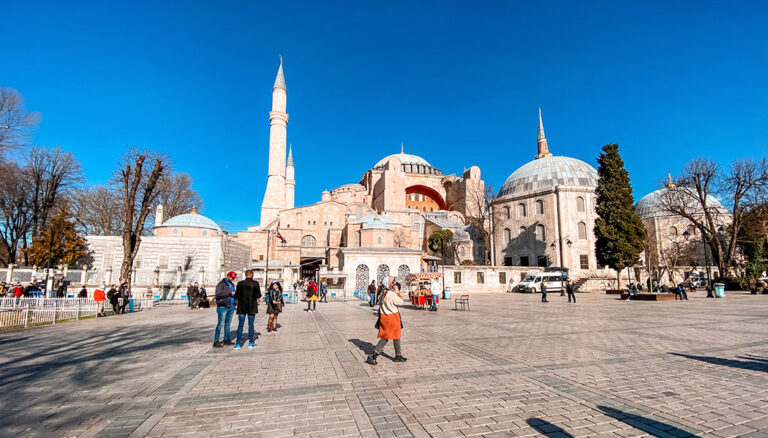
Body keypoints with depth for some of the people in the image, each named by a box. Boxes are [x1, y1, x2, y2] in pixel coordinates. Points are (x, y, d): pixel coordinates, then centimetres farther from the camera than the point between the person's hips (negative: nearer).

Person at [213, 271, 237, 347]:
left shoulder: (232, 284, 17)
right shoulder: (221, 284, -7)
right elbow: (218, 294, -20)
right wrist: (230, 293, -20)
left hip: (231, 307, 8)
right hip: (223, 307, -7)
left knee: (228, 324, 11)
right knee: (221, 324, -8)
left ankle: (226, 340, 17)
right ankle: (216, 342, -4)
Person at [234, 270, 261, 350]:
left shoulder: (240, 283, -4)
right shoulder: (255, 283, -7)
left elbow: (236, 296, -1)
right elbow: (259, 295, -2)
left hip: (242, 307, 1)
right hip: (252, 307, -1)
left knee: (240, 325, 7)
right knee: (251, 324, 8)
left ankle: (238, 344, 5)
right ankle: (251, 343, 13)